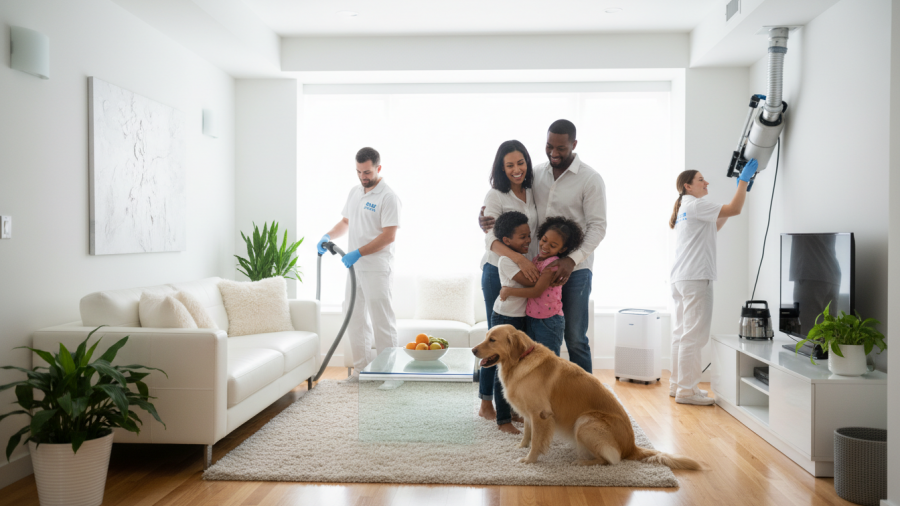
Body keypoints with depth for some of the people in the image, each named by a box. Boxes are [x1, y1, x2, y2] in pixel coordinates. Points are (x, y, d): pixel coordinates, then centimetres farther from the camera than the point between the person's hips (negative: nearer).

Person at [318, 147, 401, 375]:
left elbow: (389, 236, -18)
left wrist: (358, 253, -21)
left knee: (382, 321, -5)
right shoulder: (354, 192, 14)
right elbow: (346, 222, 24)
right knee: (355, 319, 13)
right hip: (355, 267, 8)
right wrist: (328, 236, 5)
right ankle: (362, 368, 23)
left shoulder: (388, 197, -12)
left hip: (376, 269, -8)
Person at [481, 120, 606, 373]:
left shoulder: (590, 179, -6)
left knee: (575, 338, 2)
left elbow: (597, 227, -10)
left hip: (575, 269, -4)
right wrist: (486, 221, -9)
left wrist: (572, 260, -24)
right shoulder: (535, 174, 7)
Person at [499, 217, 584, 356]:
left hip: (549, 322, -7)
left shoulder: (553, 264, -17)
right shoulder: (535, 259, 6)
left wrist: (508, 290, -15)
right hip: (529, 318, 8)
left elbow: (536, 291, -21)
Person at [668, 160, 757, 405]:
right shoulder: (695, 205, -8)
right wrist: (744, 179, -3)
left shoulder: (686, 208, 23)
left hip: (681, 279, 11)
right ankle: (687, 390, -7)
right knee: (693, 335, -9)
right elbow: (734, 209, -14)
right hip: (695, 279, -10)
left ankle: (677, 384, 17)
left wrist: (742, 186, 26)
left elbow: (715, 226, 27)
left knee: (682, 333, 12)